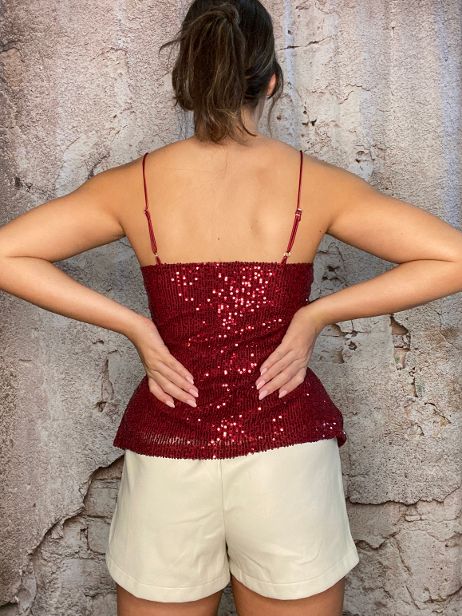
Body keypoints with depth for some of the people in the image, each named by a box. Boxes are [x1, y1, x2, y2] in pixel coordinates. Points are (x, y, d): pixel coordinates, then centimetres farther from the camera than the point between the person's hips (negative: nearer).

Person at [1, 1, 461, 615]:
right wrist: (316, 314, -7)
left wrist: (134, 326, -6)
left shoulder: (135, 183, -3)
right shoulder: (315, 182, -5)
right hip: (286, 452, 0)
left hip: (166, 455, 1)